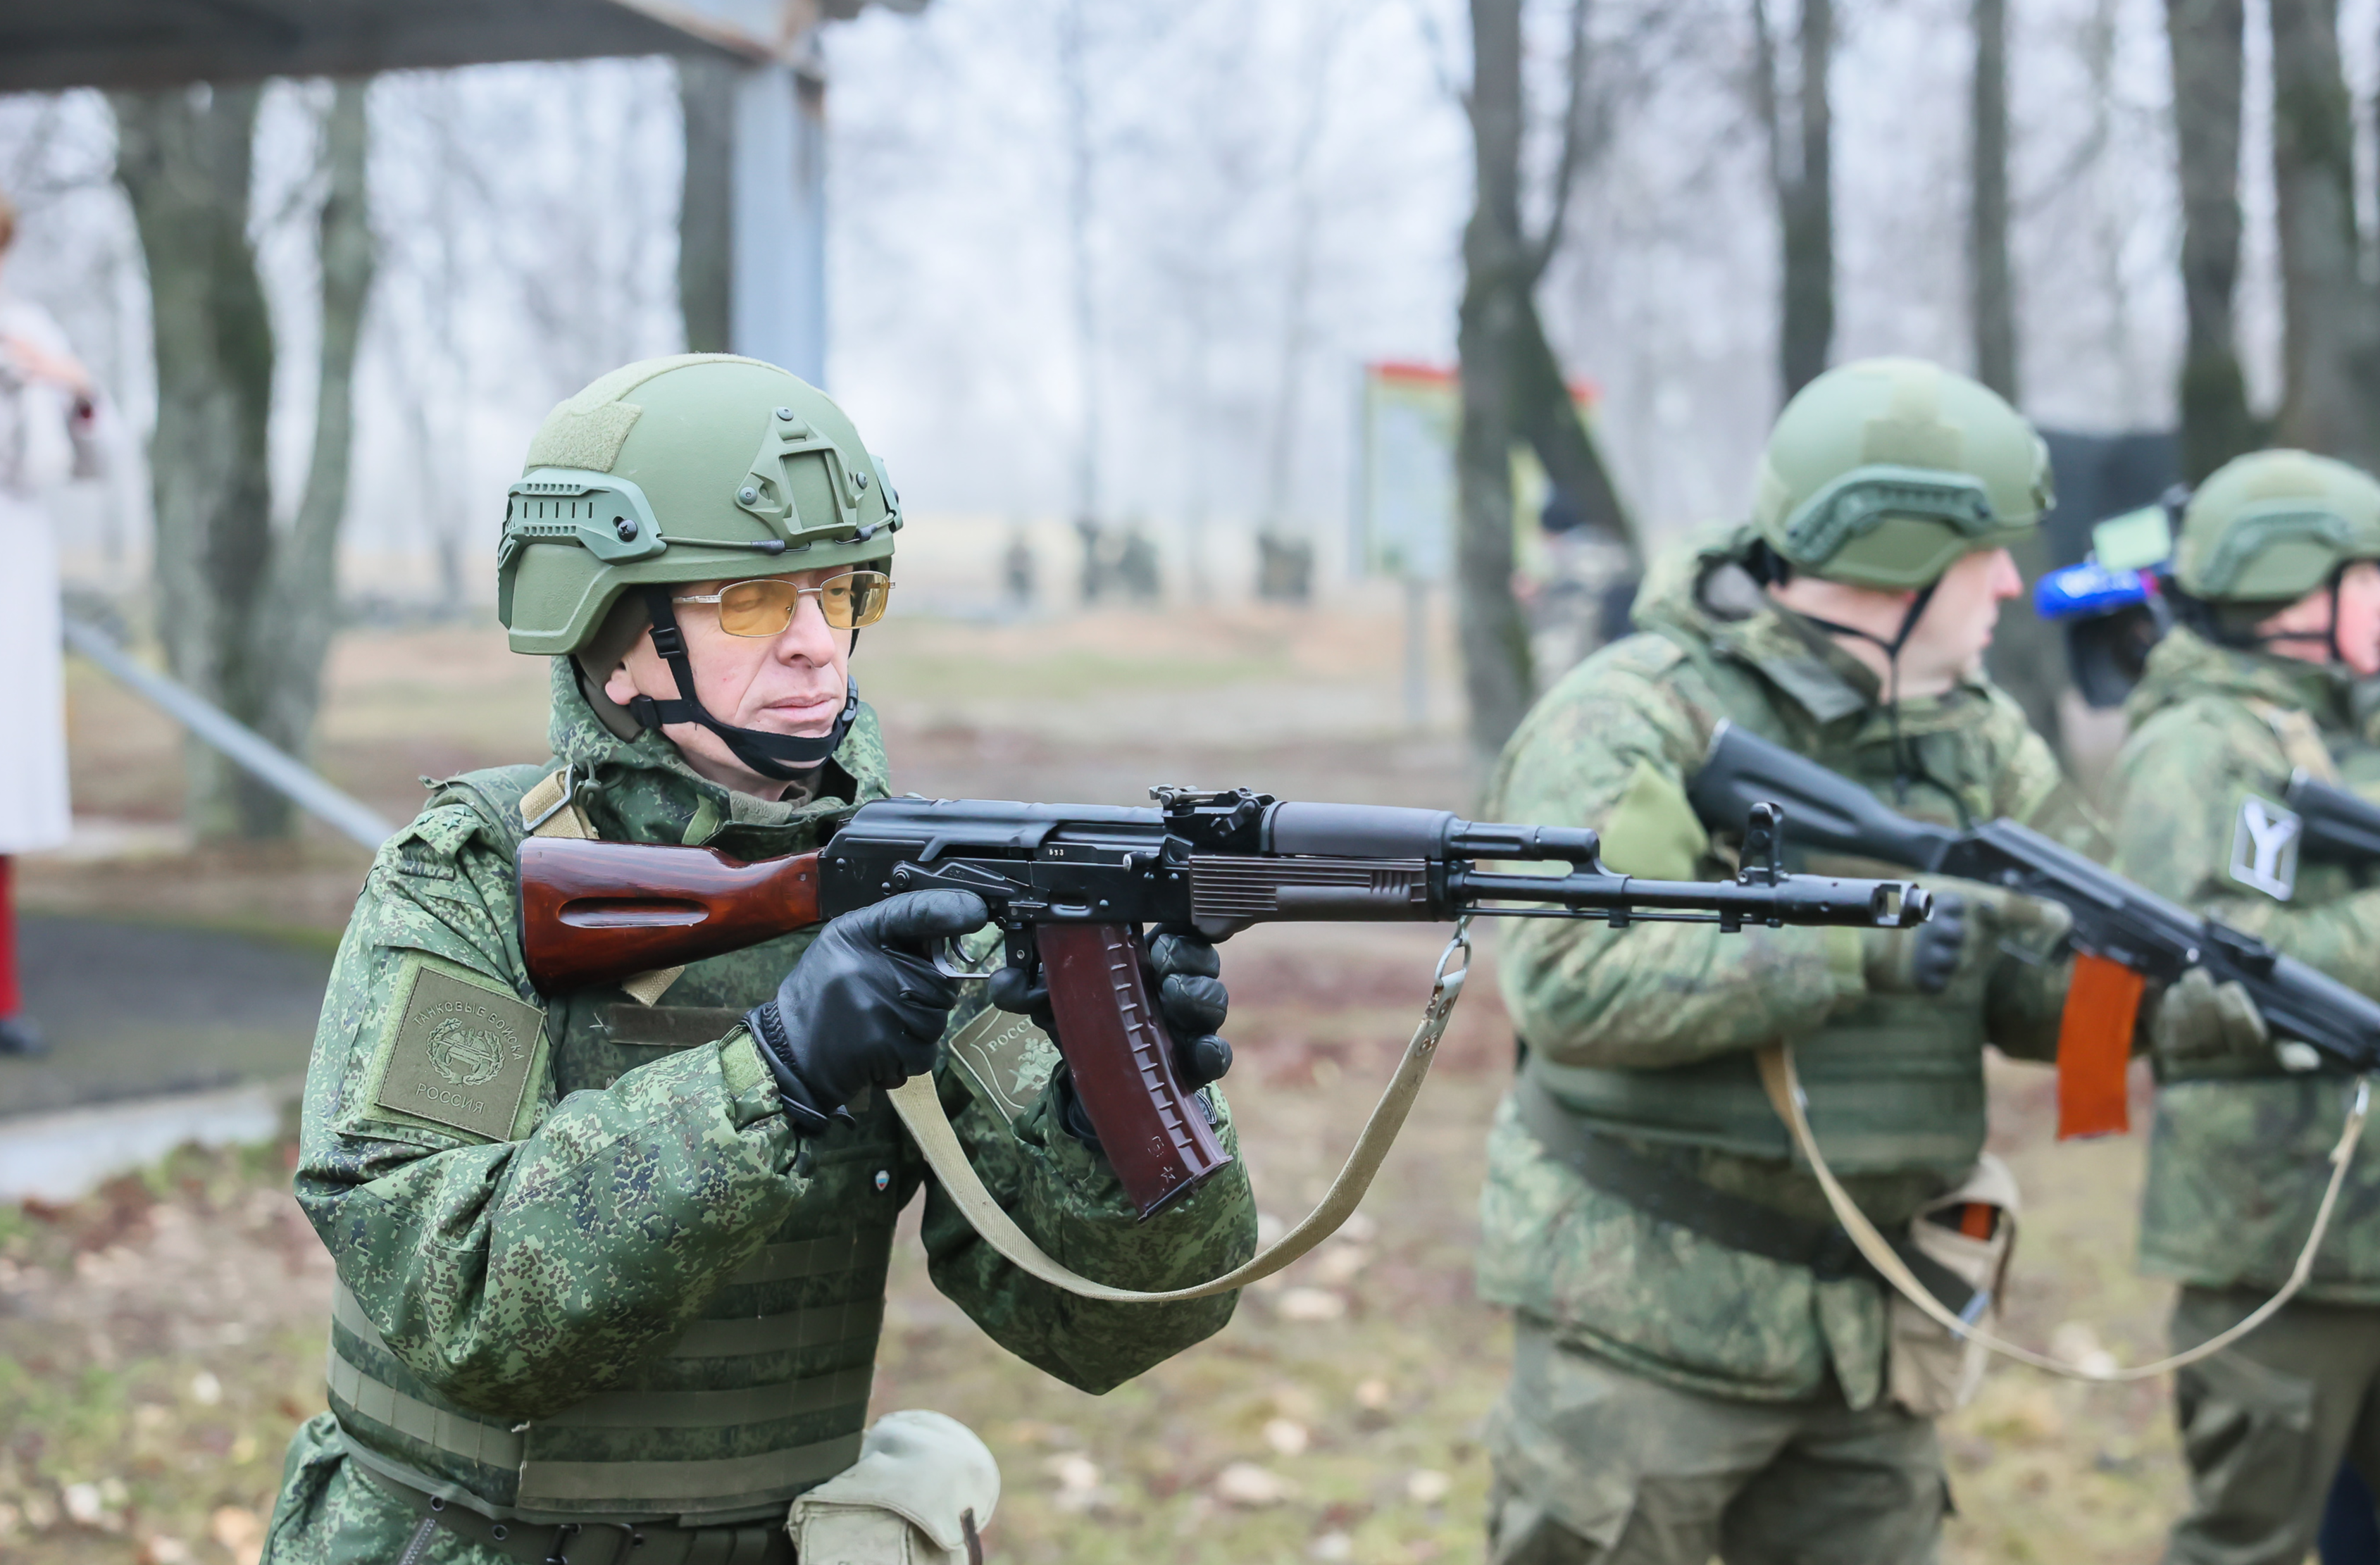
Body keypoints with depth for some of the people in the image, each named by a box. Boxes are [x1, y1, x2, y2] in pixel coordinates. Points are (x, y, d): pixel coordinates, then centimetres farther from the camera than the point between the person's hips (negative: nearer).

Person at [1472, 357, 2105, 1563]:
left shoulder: (1974, 738, 8)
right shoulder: (1635, 719, -14)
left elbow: (2056, 984, 5)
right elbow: (1569, 984, -26)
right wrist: (1851, 946, -31)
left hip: (1865, 1332, 7)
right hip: (1649, 1323, -7)